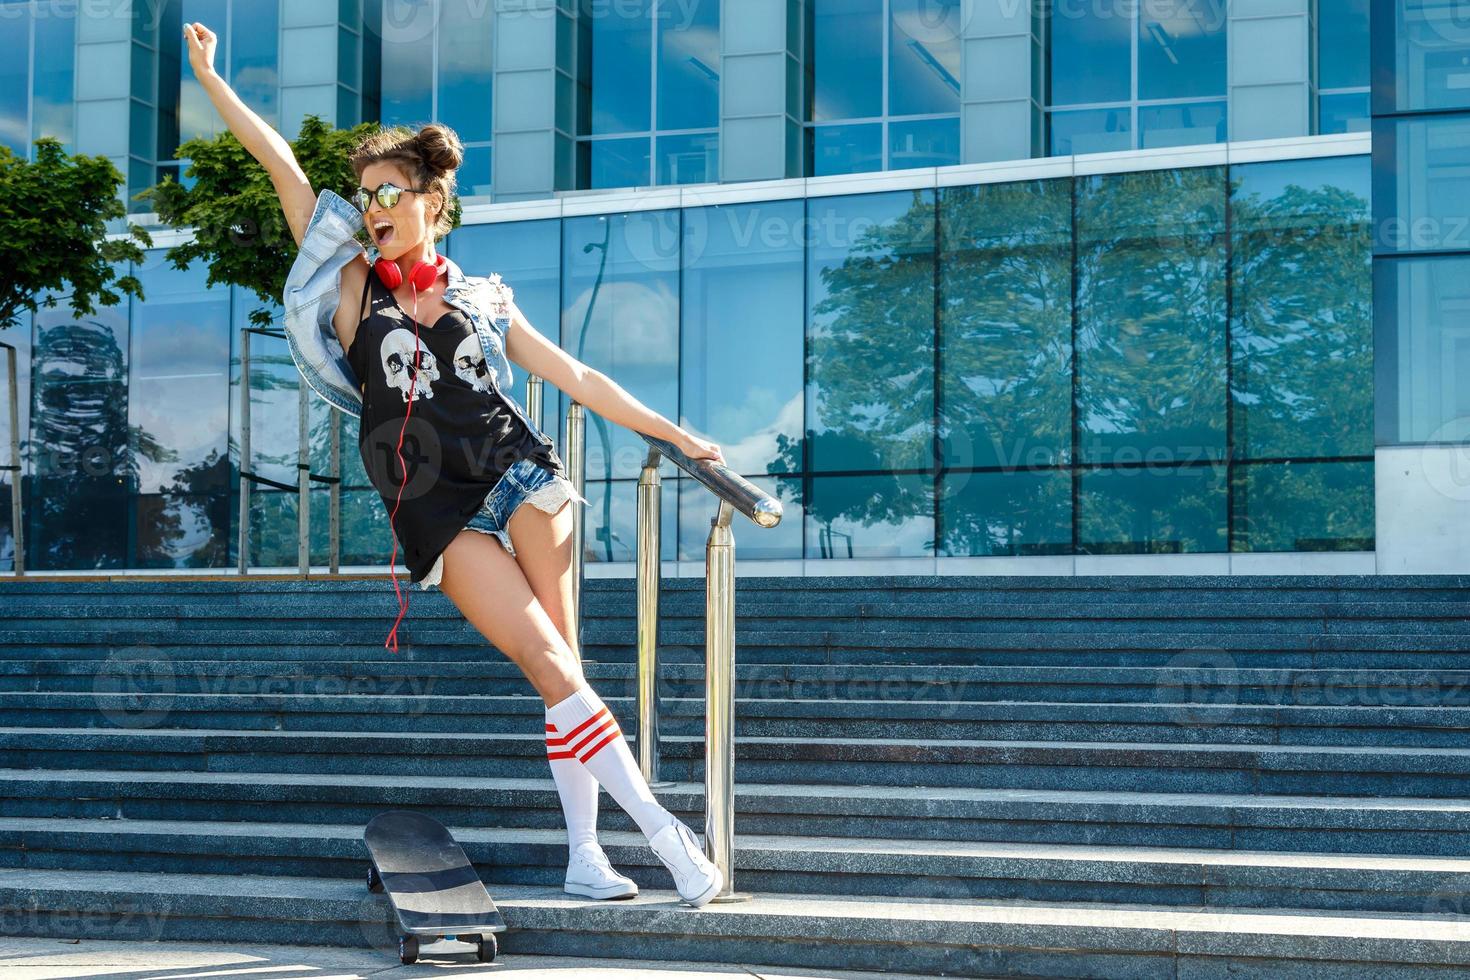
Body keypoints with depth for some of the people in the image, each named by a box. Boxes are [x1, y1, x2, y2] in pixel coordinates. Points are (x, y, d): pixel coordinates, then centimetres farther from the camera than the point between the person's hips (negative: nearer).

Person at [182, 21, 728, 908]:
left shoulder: (484, 300, 15)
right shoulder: (352, 283, 12)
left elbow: (578, 378, 17)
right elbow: (285, 169, 8)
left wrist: (677, 436, 14)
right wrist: (211, 77, 5)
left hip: (517, 471, 2)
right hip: (435, 505, -2)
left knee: (559, 664, -5)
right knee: (551, 666, -12)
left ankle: (585, 853, -3)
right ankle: (662, 828, -13)